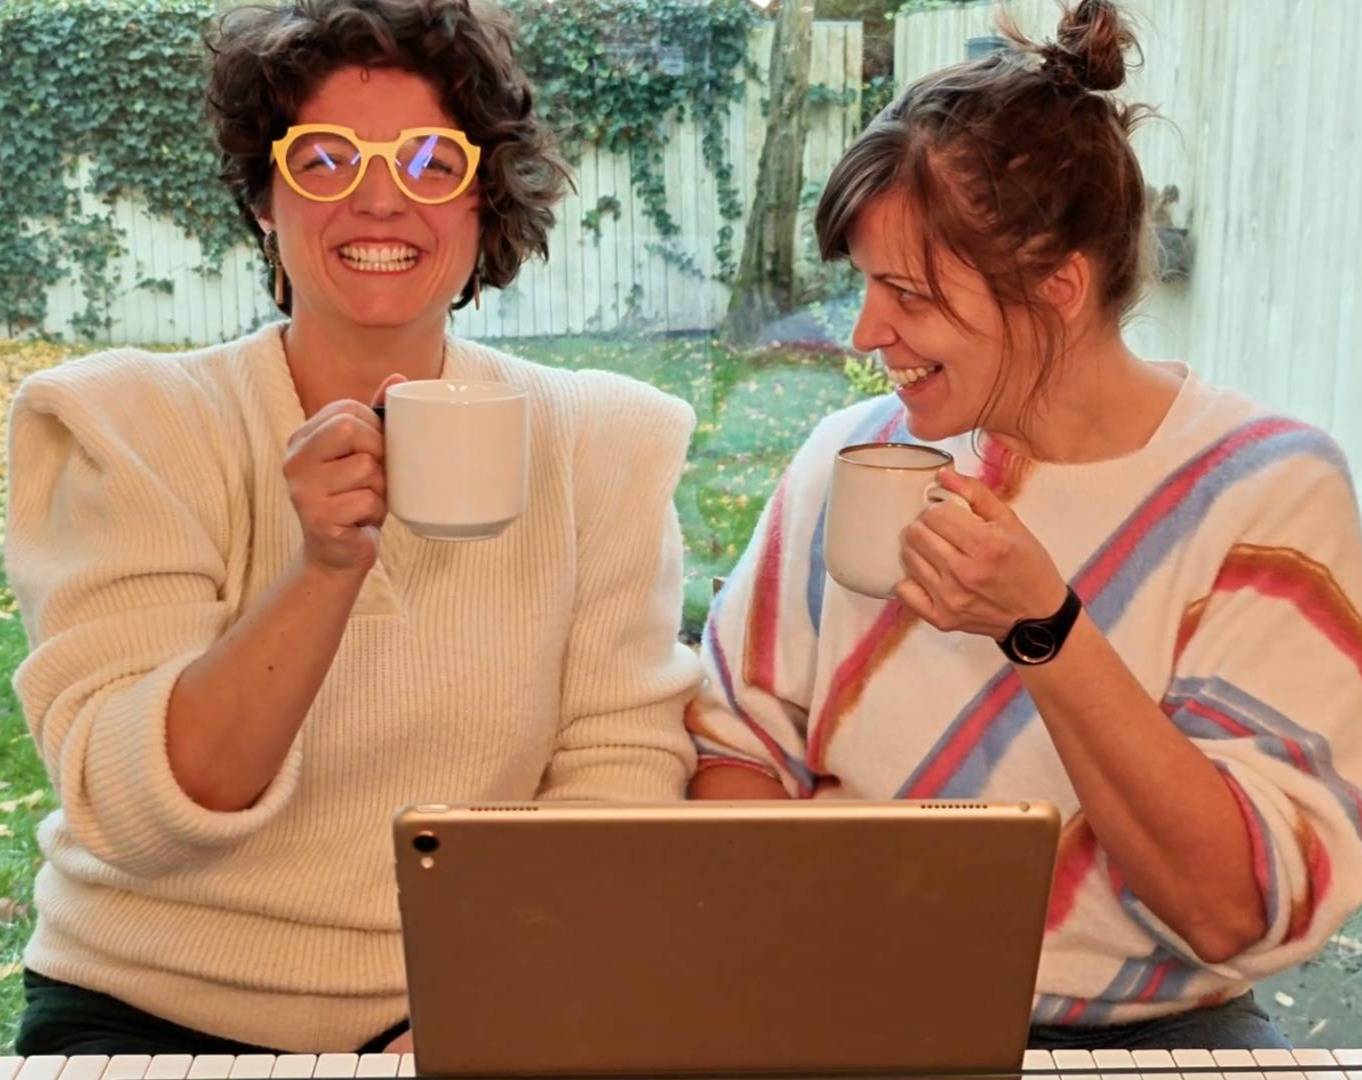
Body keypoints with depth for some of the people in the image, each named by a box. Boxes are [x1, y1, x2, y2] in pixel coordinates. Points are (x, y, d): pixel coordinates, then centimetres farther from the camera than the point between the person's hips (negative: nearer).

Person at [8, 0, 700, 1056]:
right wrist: (327, 569, -27)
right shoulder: (127, 427, -4)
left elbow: (621, 767, -3)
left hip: (467, 1019, 2)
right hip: (156, 1014, -1)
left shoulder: (599, 445, 2)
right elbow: (132, 815, -12)